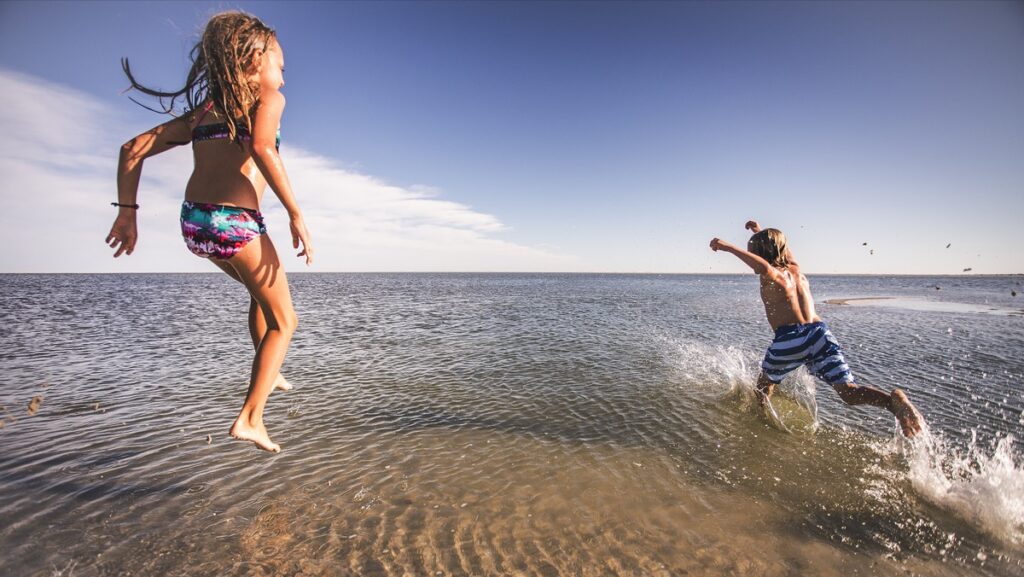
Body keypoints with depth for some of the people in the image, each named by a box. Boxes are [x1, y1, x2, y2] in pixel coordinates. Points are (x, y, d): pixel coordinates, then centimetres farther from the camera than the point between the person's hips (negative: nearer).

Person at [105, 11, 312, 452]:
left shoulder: (202, 110, 21)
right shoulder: (267, 97, 2)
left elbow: (133, 149, 15)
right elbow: (262, 147, -20)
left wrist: (127, 211, 15)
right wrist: (296, 214, -20)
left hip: (192, 221, 7)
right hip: (236, 223, -7)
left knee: (263, 291, 32)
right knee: (284, 321, 10)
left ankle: (267, 375, 37)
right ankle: (250, 418, 4)